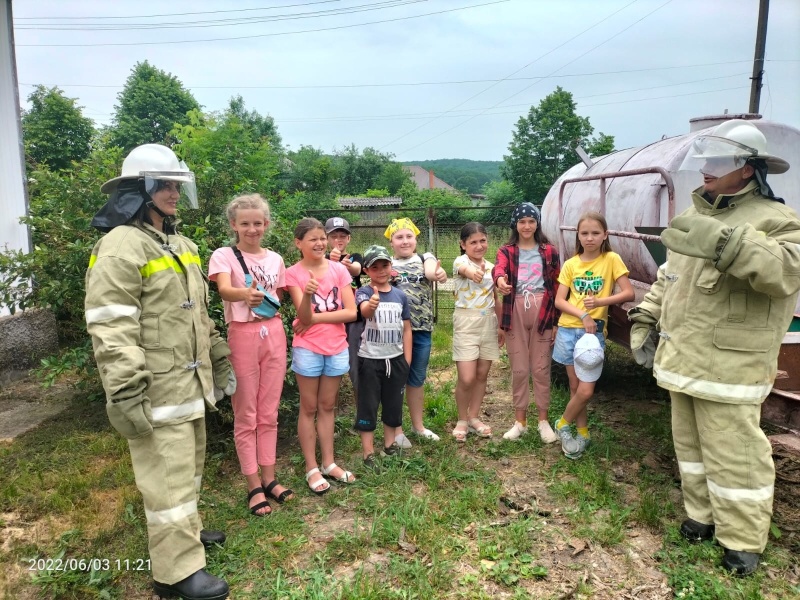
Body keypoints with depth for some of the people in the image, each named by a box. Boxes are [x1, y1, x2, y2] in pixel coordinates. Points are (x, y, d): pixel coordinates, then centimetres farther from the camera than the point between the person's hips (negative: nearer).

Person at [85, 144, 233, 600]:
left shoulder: (181, 245, 14)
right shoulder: (121, 247, -15)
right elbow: (111, 330, -21)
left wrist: (220, 361, 20)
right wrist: (127, 395, -24)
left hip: (190, 383, 9)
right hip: (157, 390, -9)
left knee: (189, 465, 22)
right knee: (169, 476, 0)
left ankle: (185, 530, 41)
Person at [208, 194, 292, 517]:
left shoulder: (275, 259, 9)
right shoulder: (223, 256, -6)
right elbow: (224, 290, -26)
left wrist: (277, 334, 7)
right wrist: (244, 294, -47)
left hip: (274, 335, 4)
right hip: (243, 336, -4)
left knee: (269, 414, 11)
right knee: (246, 416, 3)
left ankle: (269, 478, 23)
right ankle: (254, 486, 13)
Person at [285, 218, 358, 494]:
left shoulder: (339, 269, -1)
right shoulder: (293, 273, -8)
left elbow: (351, 312, -8)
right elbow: (304, 317, -17)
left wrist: (315, 318, -14)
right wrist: (307, 294, -36)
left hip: (337, 348, 3)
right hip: (308, 349, -3)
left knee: (327, 406, 14)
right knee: (309, 408, 7)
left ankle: (329, 463, 25)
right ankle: (311, 468, 17)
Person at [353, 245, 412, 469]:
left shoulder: (400, 295, 3)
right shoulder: (363, 292, -10)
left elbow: (406, 328, 8)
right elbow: (365, 310, -34)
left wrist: (407, 359, 4)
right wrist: (372, 304, -58)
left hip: (396, 359, 4)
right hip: (370, 359, -4)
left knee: (394, 405, 15)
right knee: (368, 407, 4)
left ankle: (390, 444, 33)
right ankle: (368, 454, 13)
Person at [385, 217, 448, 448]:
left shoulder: (425, 258, 5)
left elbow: (431, 271, -17)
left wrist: (439, 274, -41)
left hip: (422, 329, 2)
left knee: (417, 379, 16)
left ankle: (418, 425, 32)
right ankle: (397, 429, 18)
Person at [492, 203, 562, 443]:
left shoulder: (549, 251, 7)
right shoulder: (506, 251, 5)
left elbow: (556, 287, 6)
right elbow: (499, 268, -19)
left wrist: (556, 321, 2)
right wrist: (500, 279, -44)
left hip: (542, 311, 0)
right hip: (516, 312, 0)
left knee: (541, 368, 5)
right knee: (519, 369, 7)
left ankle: (543, 420, 18)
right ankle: (520, 421, 18)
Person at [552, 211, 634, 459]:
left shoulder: (611, 260, -3)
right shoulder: (571, 264, 3)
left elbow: (629, 293, -7)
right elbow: (559, 301, -1)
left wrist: (600, 302, -21)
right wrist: (583, 315, -16)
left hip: (594, 332, -2)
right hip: (569, 329, 2)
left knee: (586, 391, -6)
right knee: (575, 387, 9)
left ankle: (563, 425, 19)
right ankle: (583, 433, 26)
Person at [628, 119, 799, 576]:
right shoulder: (697, 216, 13)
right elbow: (669, 277, 20)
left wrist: (724, 244, -43)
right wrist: (645, 318, 14)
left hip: (728, 366, -8)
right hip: (682, 359, 8)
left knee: (734, 452, 1)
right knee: (690, 443, 19)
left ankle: (743, 540, 20)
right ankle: (703, 516, 36)